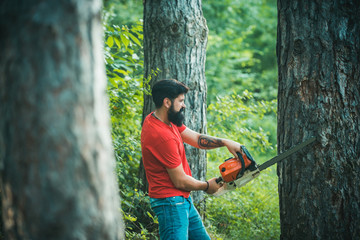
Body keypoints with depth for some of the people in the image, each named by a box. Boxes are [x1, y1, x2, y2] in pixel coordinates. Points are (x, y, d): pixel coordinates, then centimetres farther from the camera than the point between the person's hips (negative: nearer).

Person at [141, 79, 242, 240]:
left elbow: (196, 139, 10)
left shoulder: (158, 119, 4)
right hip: (170, 202, -11)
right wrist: (206, 186, -2)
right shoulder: (163, 137, -26)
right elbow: (180, 181, -20)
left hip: (183, 200, 11)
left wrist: (224, 142, -5)